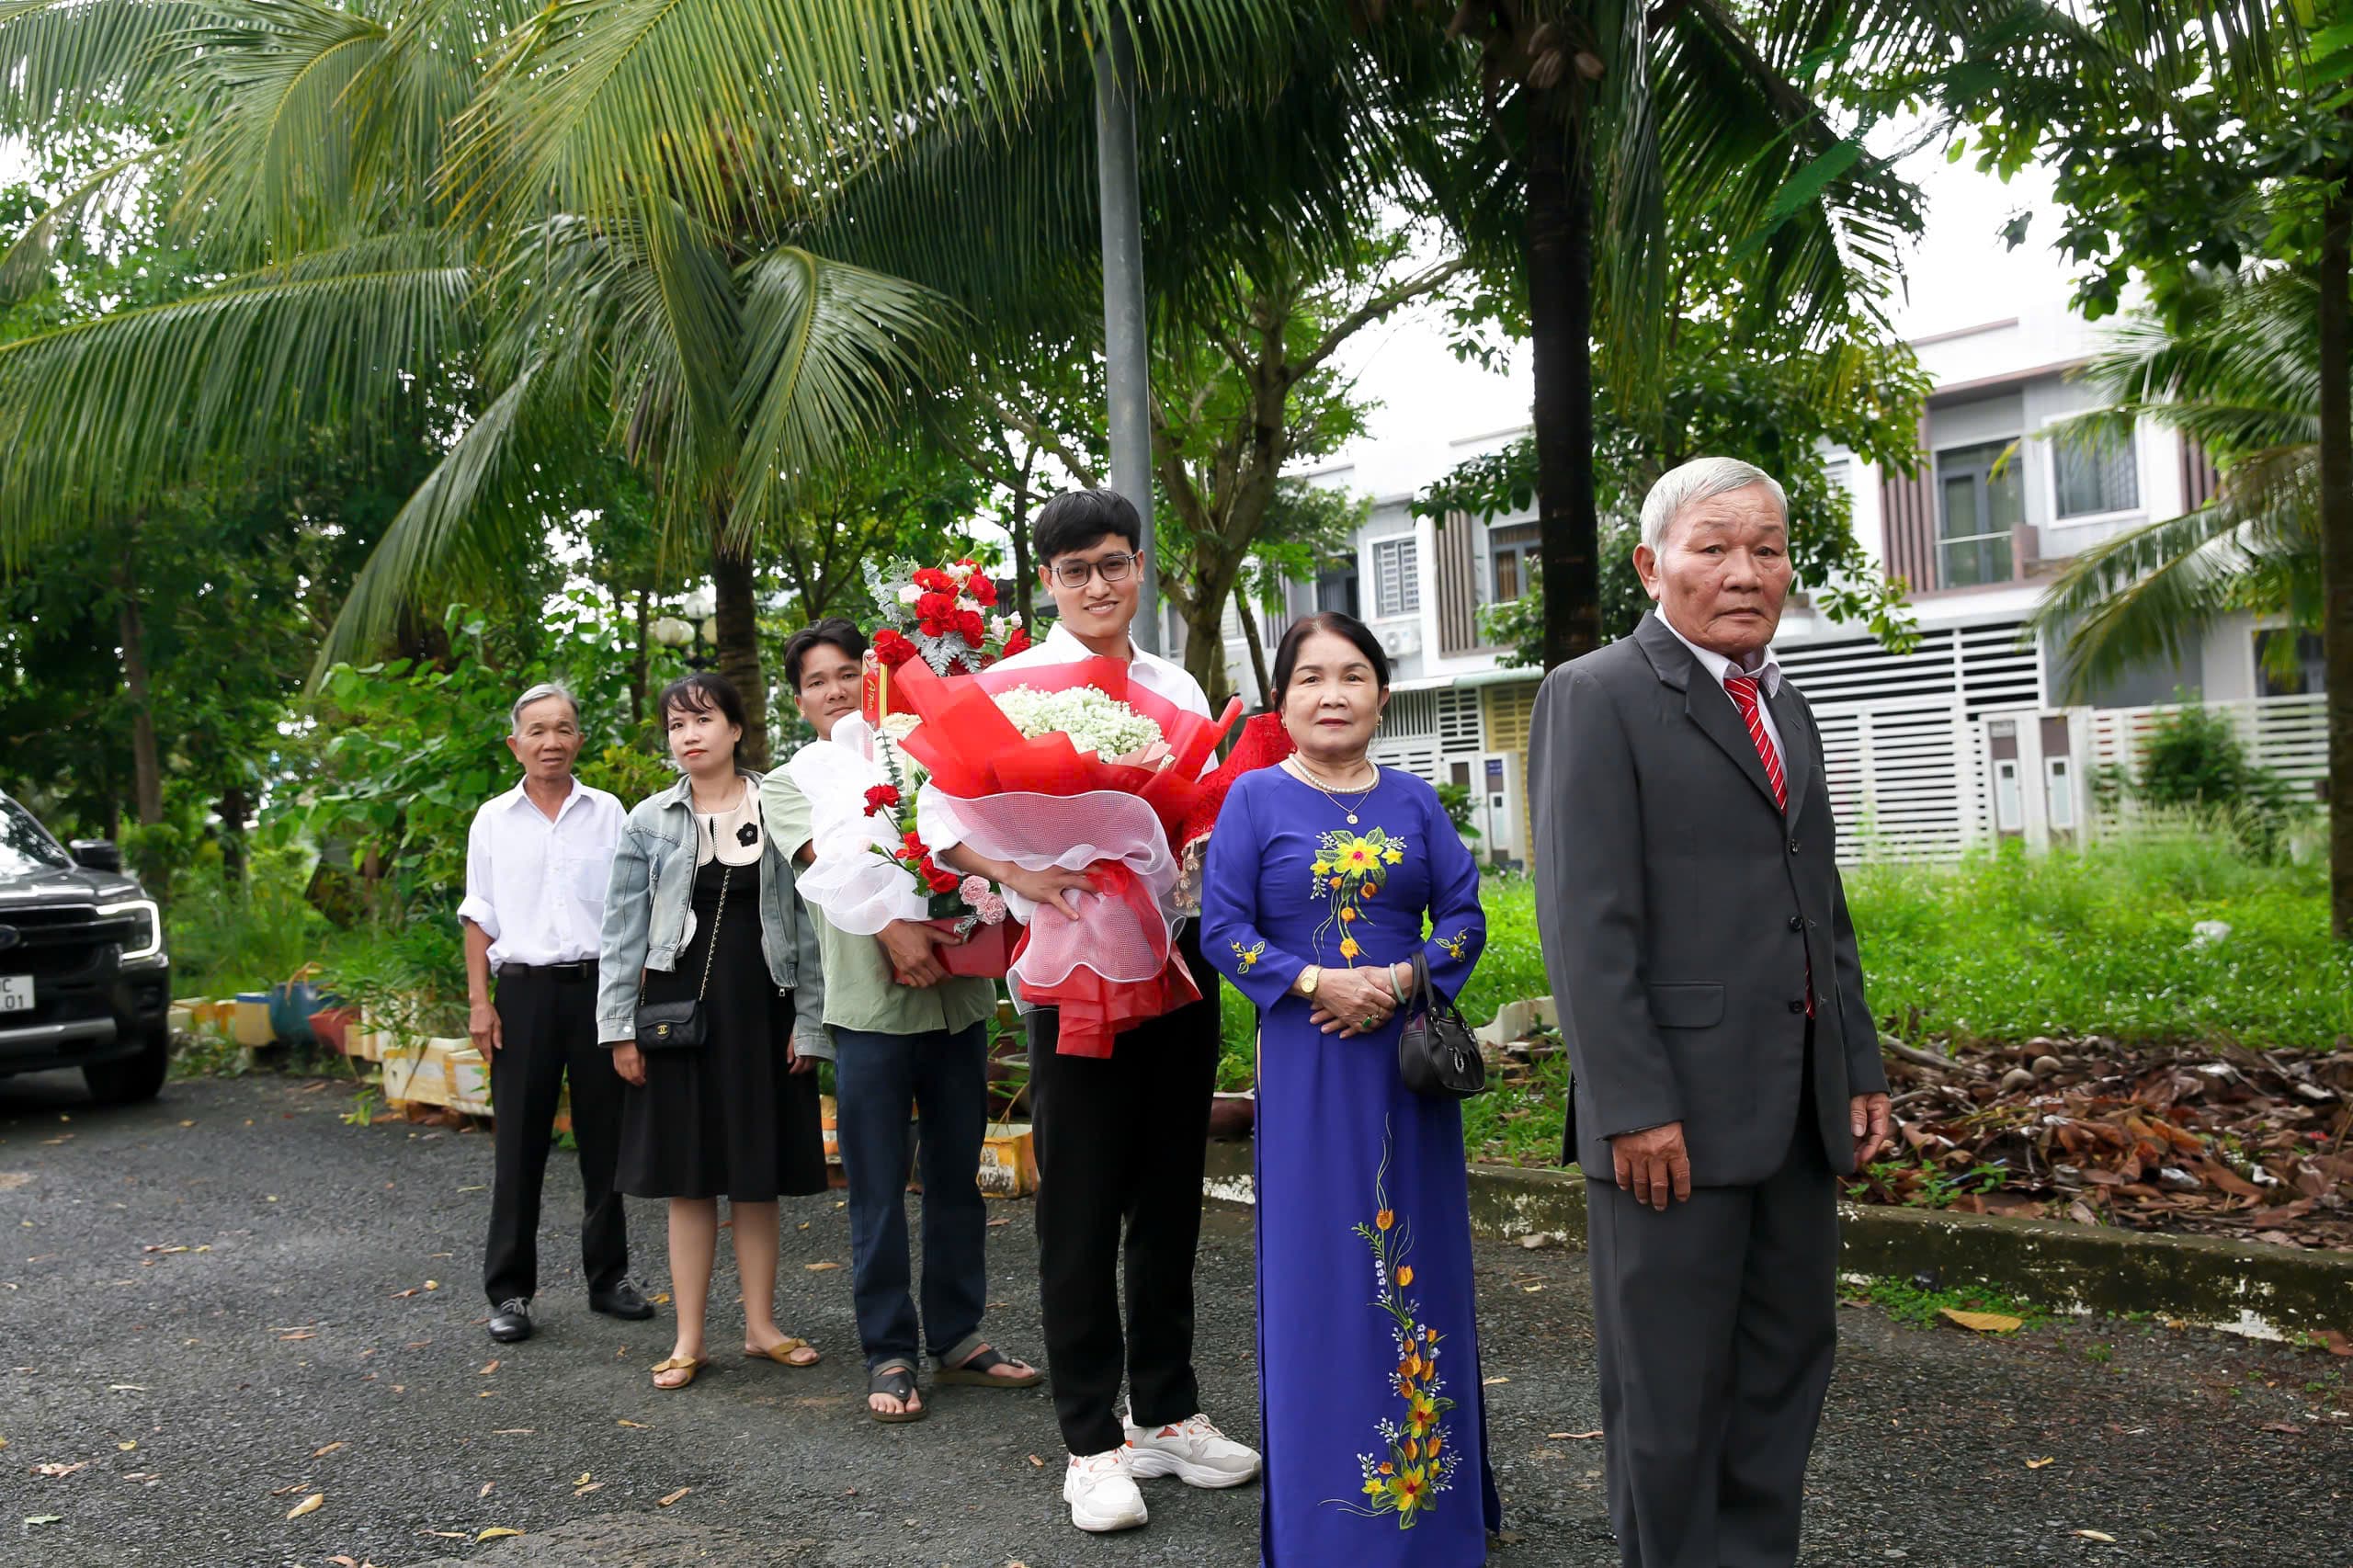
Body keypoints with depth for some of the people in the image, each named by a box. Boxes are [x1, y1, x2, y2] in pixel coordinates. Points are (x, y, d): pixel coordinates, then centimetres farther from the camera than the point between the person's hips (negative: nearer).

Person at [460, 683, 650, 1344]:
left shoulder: (607, 813, 7)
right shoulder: (493, 820, 7)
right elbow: (480, 917, 8)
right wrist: (479, 1002, 0)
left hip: (598, 985, 1)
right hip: (525, 990, 0)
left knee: (605, 1139, 6)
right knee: (518, 1146, 1)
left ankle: (608, 1276, 19)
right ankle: (509, 1291, 11)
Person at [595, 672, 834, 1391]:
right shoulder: (649, 821, 3)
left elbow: (809, 924, 0)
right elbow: (623, 929, 3)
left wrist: (809, 1022, -4)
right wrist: (619, 1026, -3)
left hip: (761, 1009, 0)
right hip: (678, 1007, 1)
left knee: (758, 1177, 8)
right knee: (688, 1179, 6)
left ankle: (761, 1325, 21)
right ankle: (689, 1339, 15)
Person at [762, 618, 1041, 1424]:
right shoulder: (793, 782, 8)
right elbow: (834, 859, -9)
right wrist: (893, 926, -23)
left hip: (956, 993, 3)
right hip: (869, 1002, -3)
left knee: (957, 1177, 10)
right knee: (878, 1190, 2)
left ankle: (958, 1337, 23)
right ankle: (889, 1354, 13)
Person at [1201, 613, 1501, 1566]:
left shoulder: (1414, 802, 6)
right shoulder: (1256, 799, -2)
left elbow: (1464, 918, 4)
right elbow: (1222, 928, -6)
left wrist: (1401, 981, -12)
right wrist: (1317, 984, -16)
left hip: (1409, 1054, 3)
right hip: (1307, 1066, -3)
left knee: (1419, 1258, 10)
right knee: (1318, 1264, 3)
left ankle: (1434, 1485, 27)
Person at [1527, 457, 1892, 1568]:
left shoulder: (1788, 711, 17)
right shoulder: (1595, 697, -7)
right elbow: (1586, 923, -14)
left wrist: (1861, 1070, 14)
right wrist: (1634, 1106, -19)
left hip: (1798, 1108, 8)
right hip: (1675, 1110, -8)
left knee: (1788, 1358, 16)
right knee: (1671, 1388, 4)